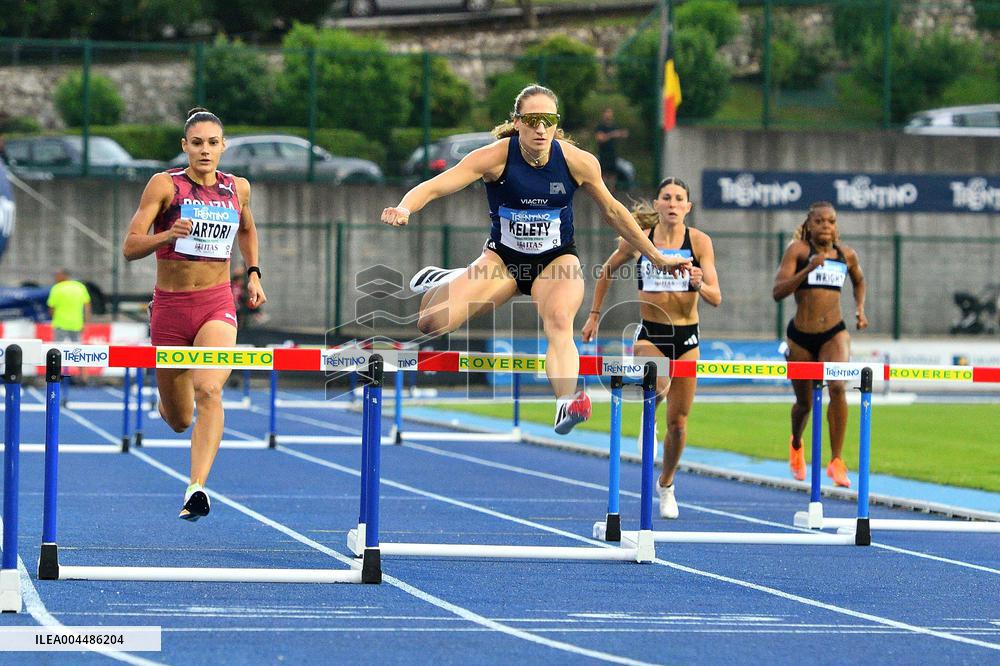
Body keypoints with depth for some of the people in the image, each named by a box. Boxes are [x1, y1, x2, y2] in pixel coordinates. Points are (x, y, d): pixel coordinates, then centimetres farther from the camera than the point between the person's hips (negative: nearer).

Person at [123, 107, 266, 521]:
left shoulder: (238, 189, 6)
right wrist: (167, 235, -27)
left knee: (209, 389, -28)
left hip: (217, 304, 1)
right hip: (170, 305, -1)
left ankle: (197, 489, -36)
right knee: (178, 421, 9)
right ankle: (169, 402, 49)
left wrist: (253, 274, 17)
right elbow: (130, 248, -10)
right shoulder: (165, 185, -5)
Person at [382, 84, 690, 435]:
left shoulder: (578, 162, -15)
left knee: (559, 319, -35)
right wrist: (403, 209, -48)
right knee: (431, 322, -14)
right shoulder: (496, 157, -19)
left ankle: (566, 404, -52)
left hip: (557, 260, 0)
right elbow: (436, 186, -25)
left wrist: (657, 258, 9)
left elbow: (612, 211, 2)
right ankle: (442, 281, 23)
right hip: (503, 259, 1)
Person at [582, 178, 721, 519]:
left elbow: (716, 298, -9)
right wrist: (594, 315, 14)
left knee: (678, 423, 8)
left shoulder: (700, 241, -6)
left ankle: (666, 484, 31)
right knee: (658, 383, -37)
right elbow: (606, 272, 13)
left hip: (686, 337, 1)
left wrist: (699, 285, -30)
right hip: (650, 334, -1)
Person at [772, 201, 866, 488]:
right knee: (804, 402, 12)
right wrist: (808, 269, -26)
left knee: (837, 386, -25)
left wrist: (860, 308, 12)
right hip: (801, 335, -1)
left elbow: (859, 281, 29)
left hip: (834, 334, 1)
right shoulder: (798, 249, -5)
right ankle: (796, 445, 47)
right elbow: (778, 291, -15)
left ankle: (836, 461, -19)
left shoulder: (847, 255, 6)